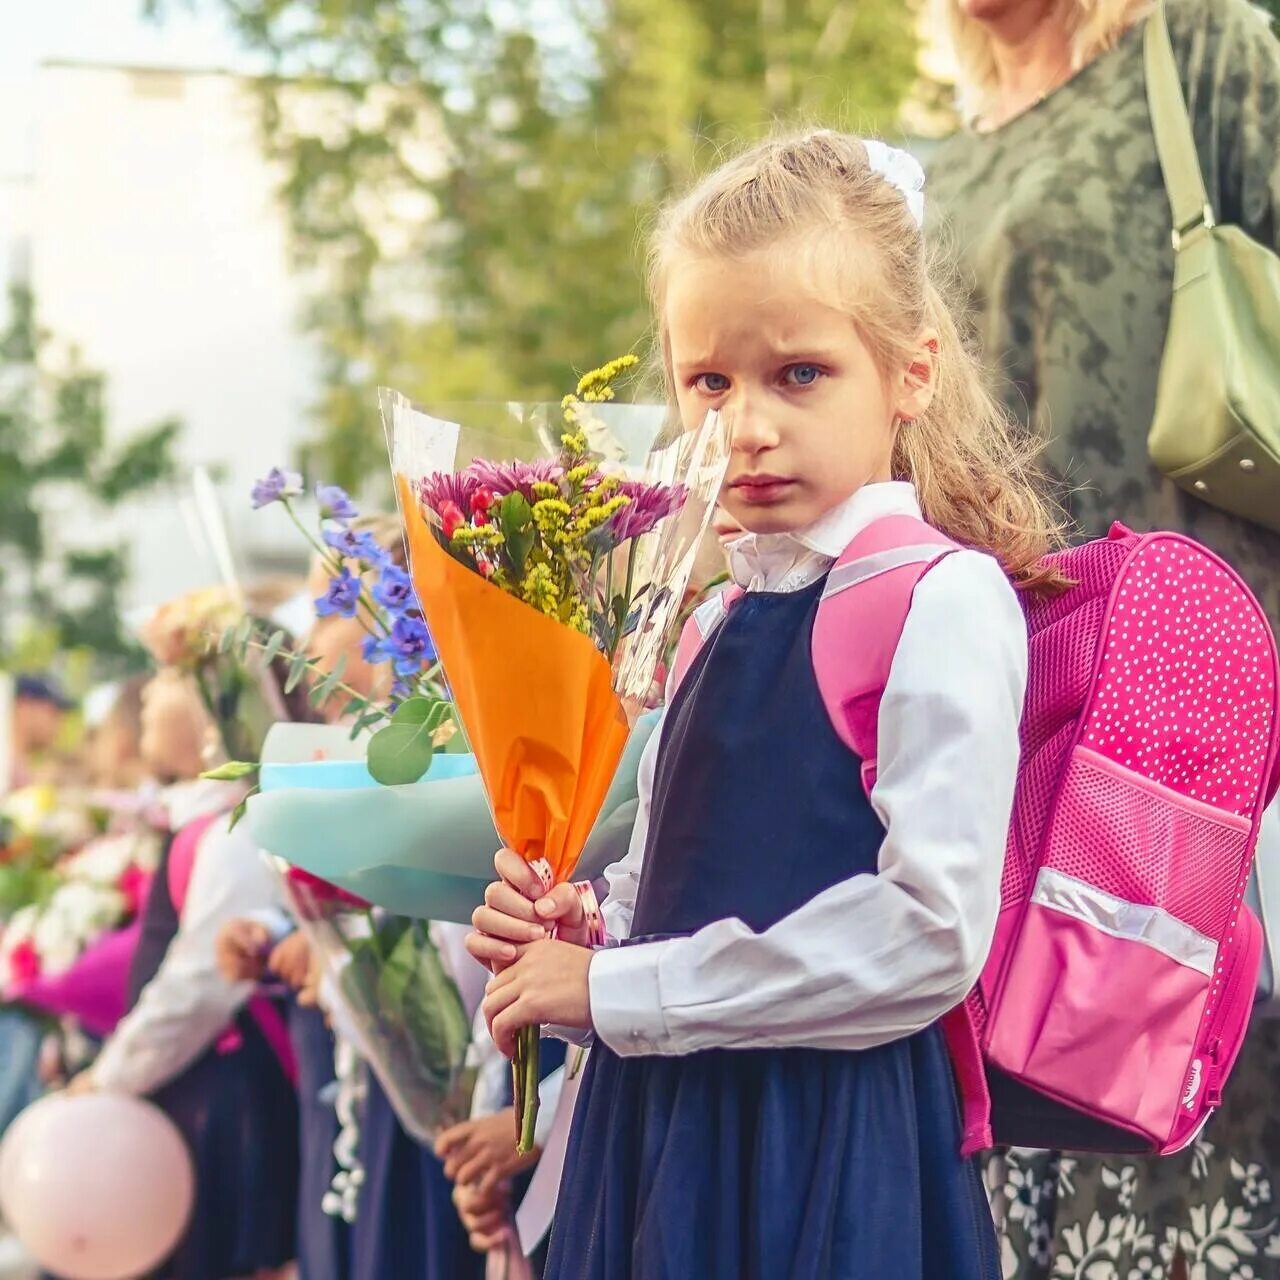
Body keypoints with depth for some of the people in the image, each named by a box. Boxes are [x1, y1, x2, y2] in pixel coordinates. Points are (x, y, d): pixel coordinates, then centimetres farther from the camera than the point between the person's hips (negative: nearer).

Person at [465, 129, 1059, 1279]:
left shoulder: (940, 599, -12)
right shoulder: (725, 611, 11)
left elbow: (932, 927, -21)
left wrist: (615, 993, -16)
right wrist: (576, 935, 1)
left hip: (830, 1147, -7)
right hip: (659, 1122, 7)